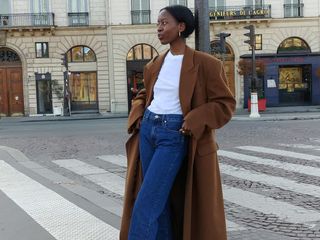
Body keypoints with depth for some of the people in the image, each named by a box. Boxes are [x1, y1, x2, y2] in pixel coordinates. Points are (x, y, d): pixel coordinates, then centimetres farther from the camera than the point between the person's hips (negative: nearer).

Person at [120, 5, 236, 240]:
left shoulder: (205, 64, -5)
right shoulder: (155, 65, 12)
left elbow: (225, 103, -5)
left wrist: (194, 122, -18)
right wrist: (137, 117, 8)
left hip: (175, 136, -6)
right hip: (148, 131, 6)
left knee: (145, 207, -10)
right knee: (159, 205, 10)